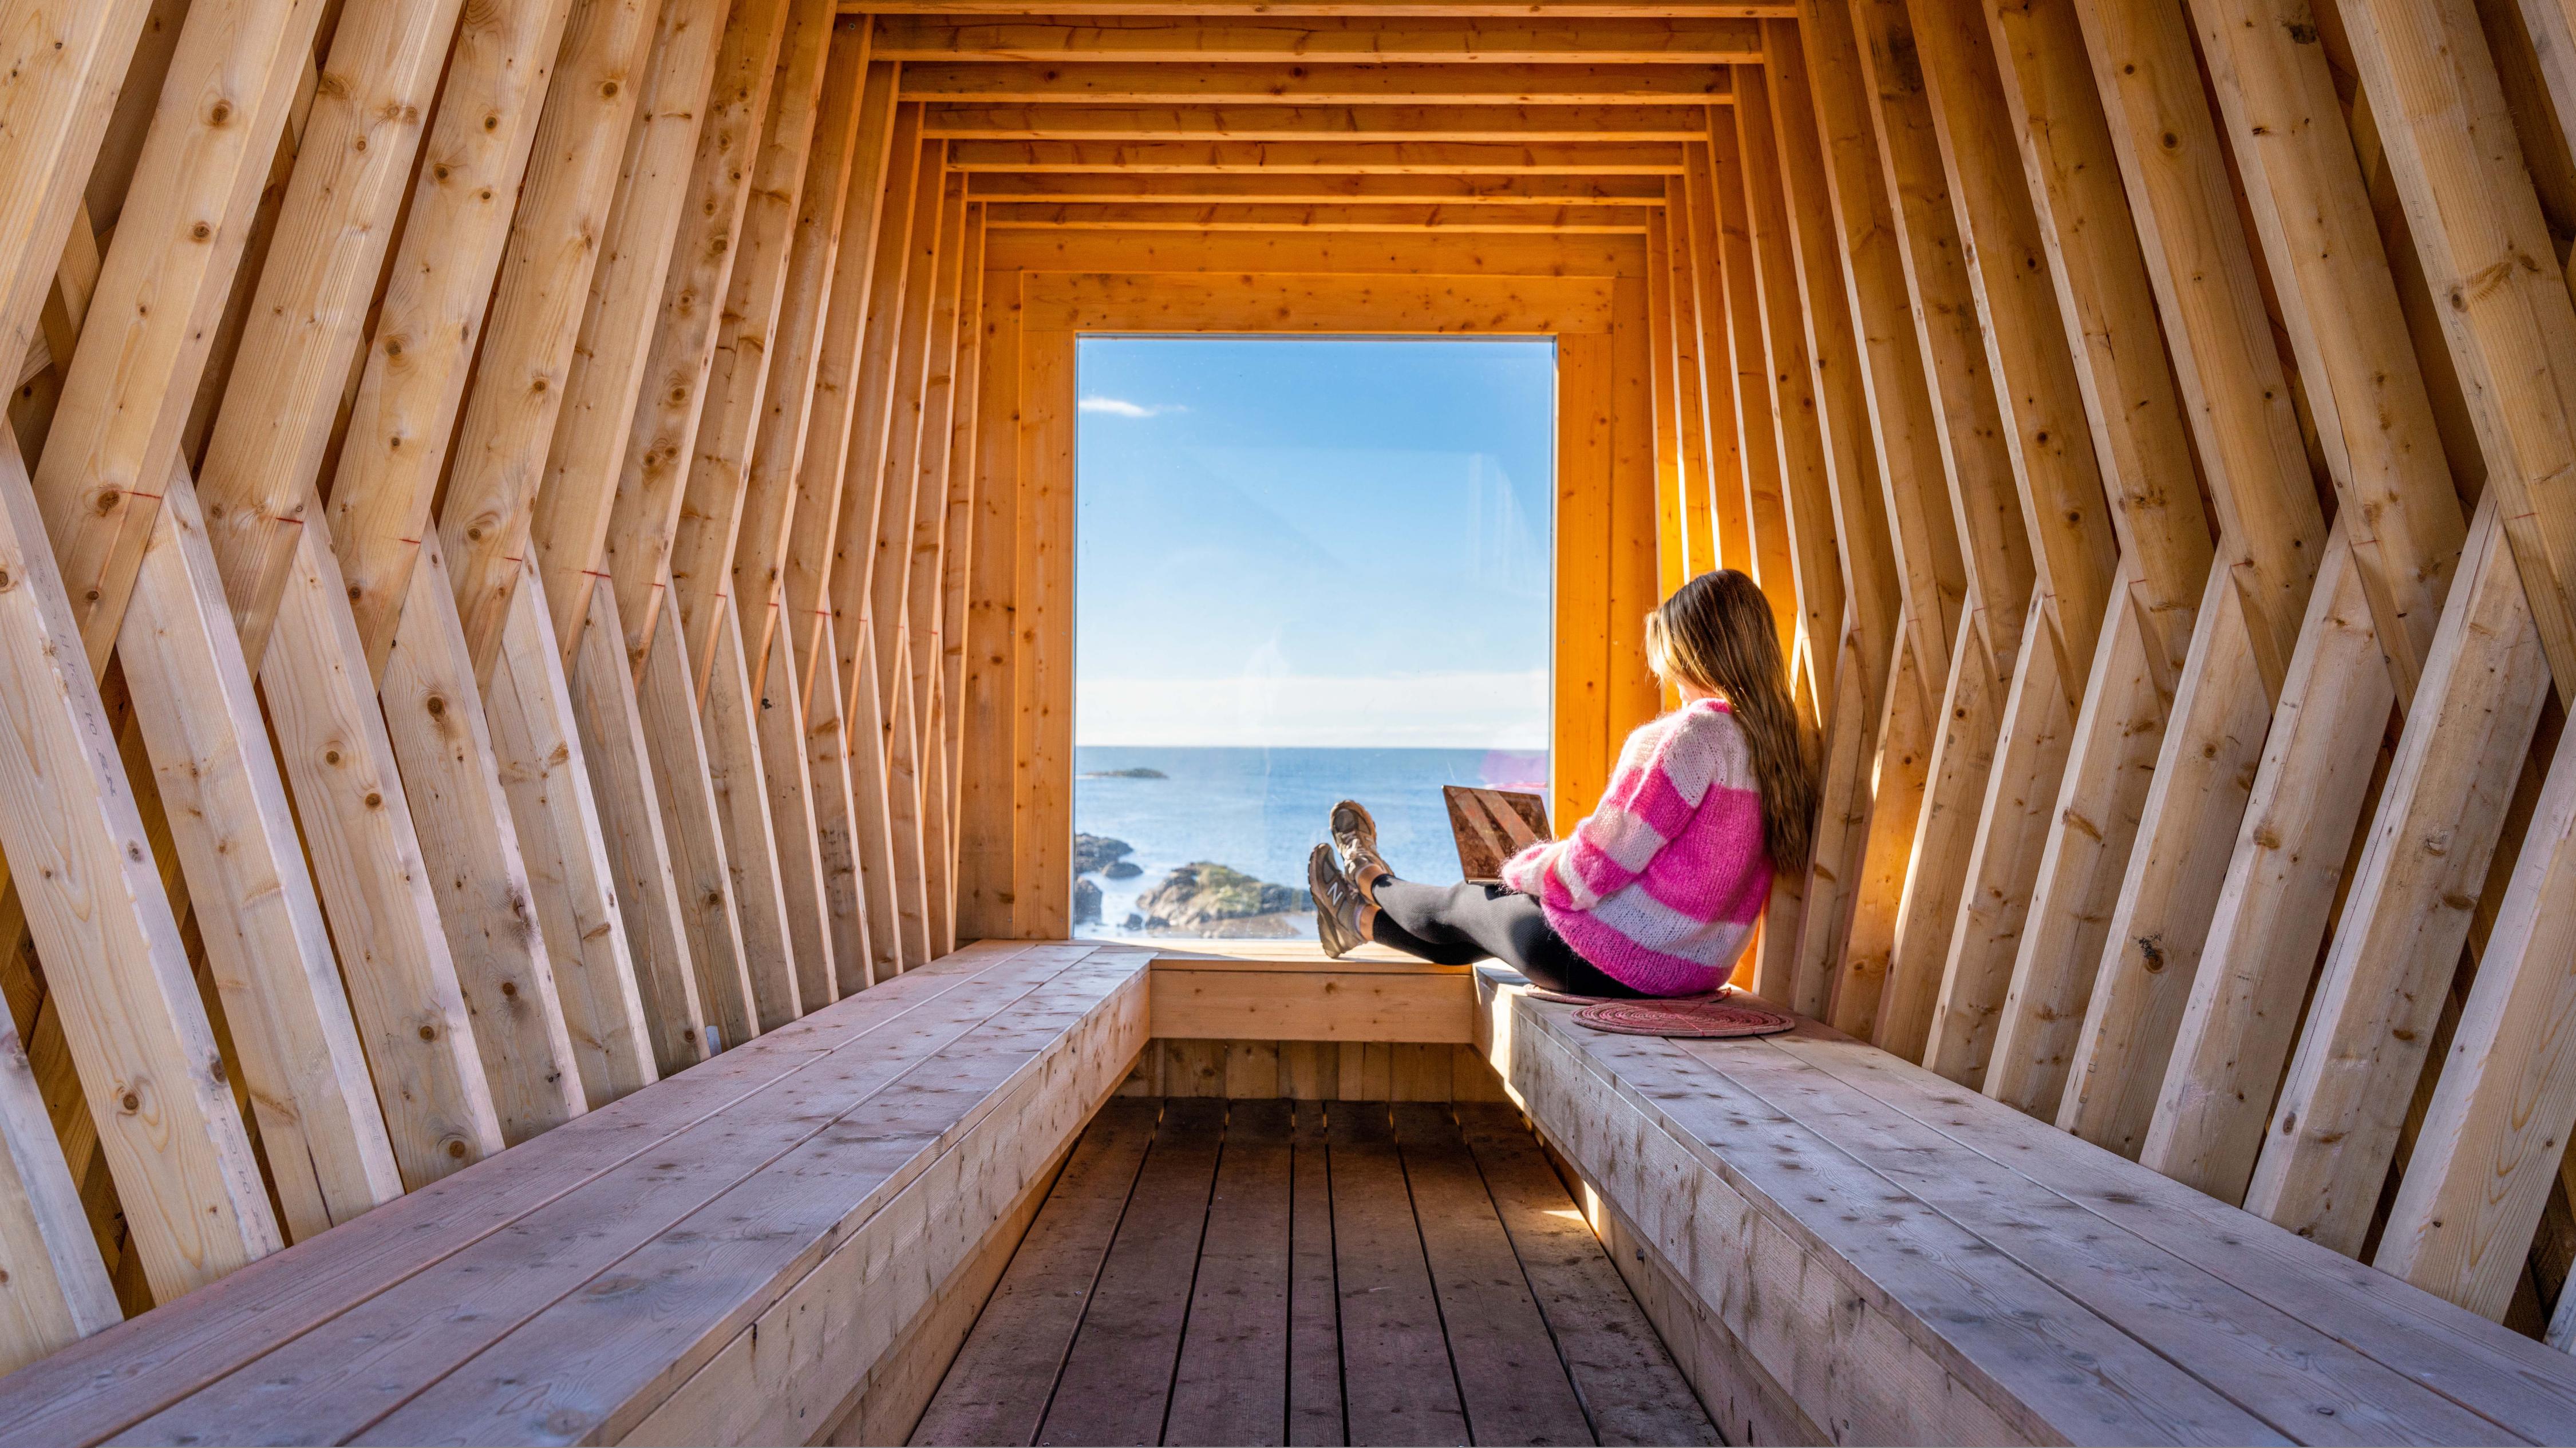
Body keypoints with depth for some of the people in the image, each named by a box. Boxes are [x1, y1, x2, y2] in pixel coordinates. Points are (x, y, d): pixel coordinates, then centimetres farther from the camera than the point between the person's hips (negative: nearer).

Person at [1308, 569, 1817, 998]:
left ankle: (1372, 881, 50)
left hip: (1612, 962, -8)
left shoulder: (1689, 734, -23)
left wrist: (1522, 866, 0)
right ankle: (1361, 920, 49)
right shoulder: (1782, 744, 3)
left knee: (1461, 905, 20)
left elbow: (1594, 867, -22)